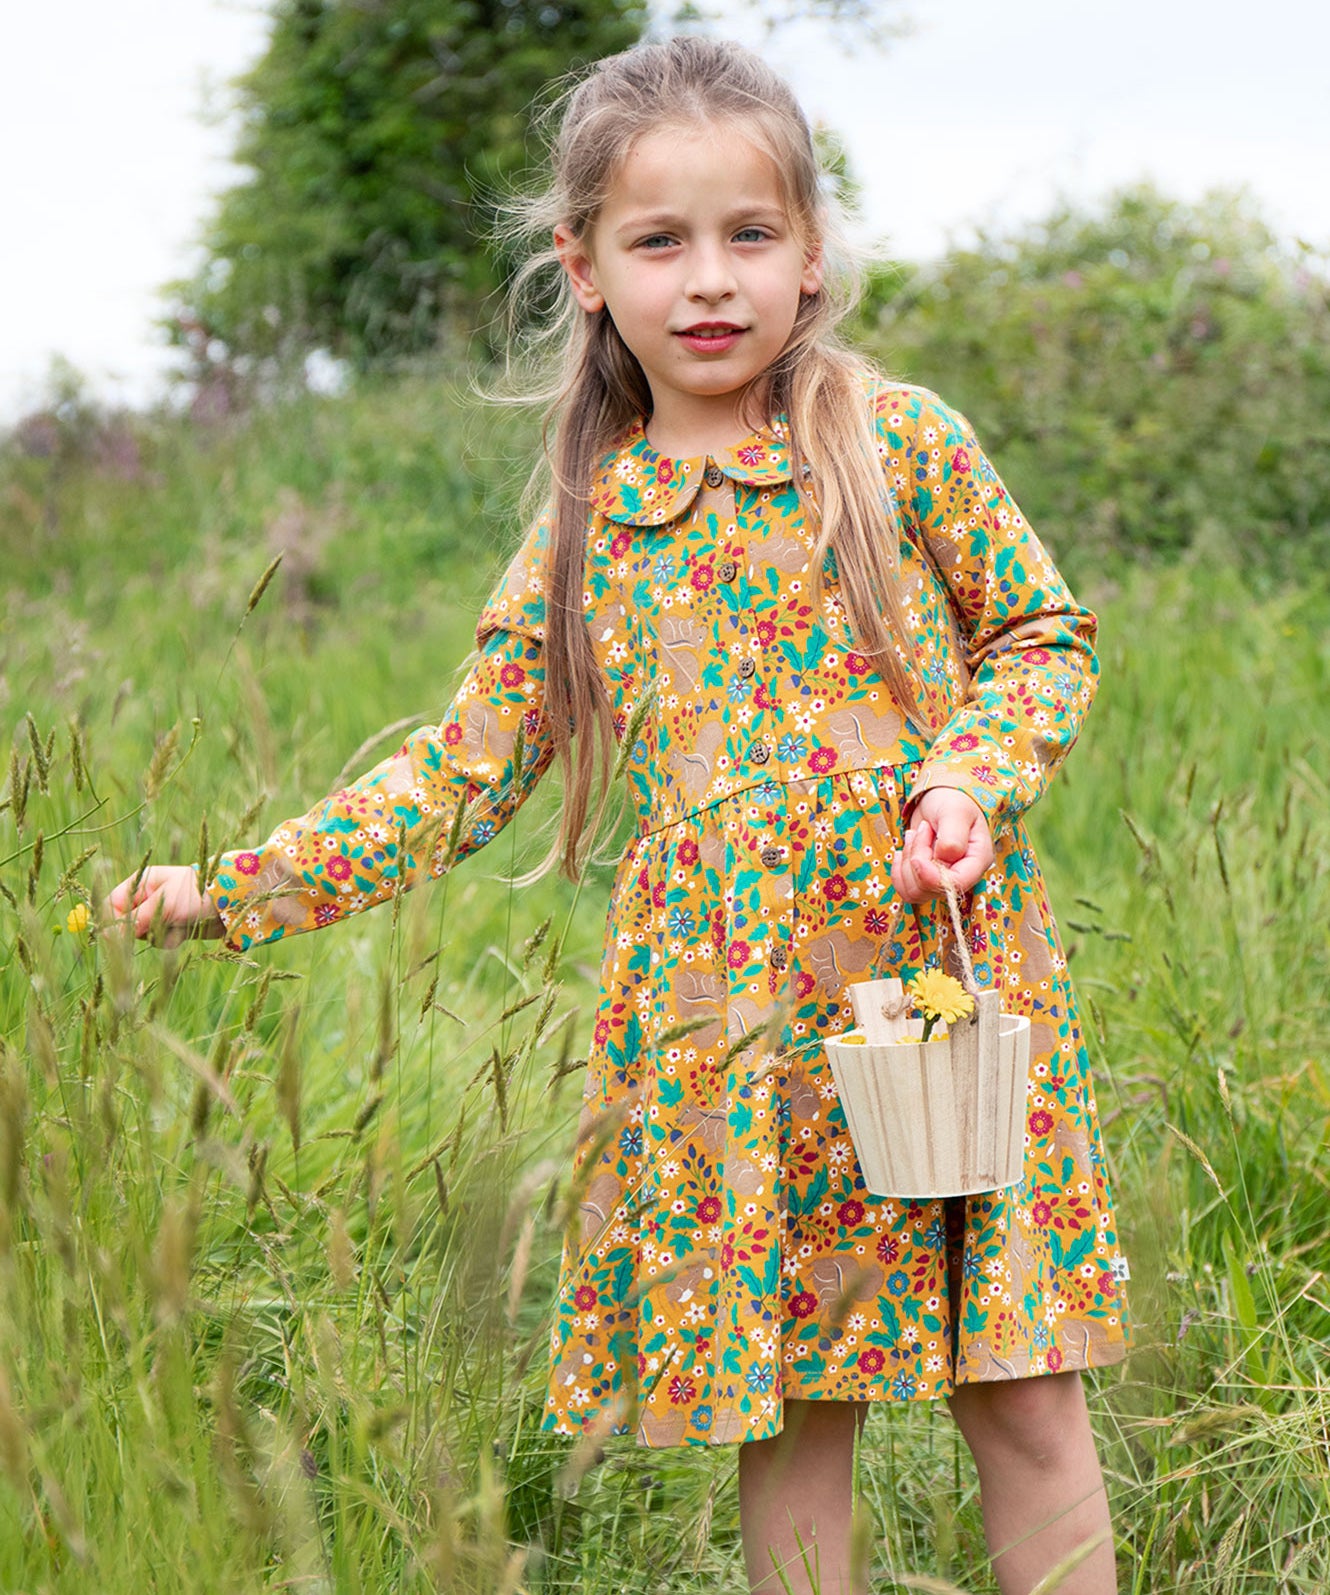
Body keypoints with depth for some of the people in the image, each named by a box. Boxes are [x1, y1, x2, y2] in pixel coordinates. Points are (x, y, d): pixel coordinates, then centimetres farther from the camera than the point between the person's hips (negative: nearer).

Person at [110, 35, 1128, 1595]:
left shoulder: (903, 443, 0)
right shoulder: (587, 530, 6)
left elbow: (1043, 632, 8)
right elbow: (463, 765, 8)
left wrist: (972, 775, -12)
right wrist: (232, 890, 2)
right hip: (726, 1037, 2)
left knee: (1023, 1402, 2)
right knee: (786, 1416, 7)